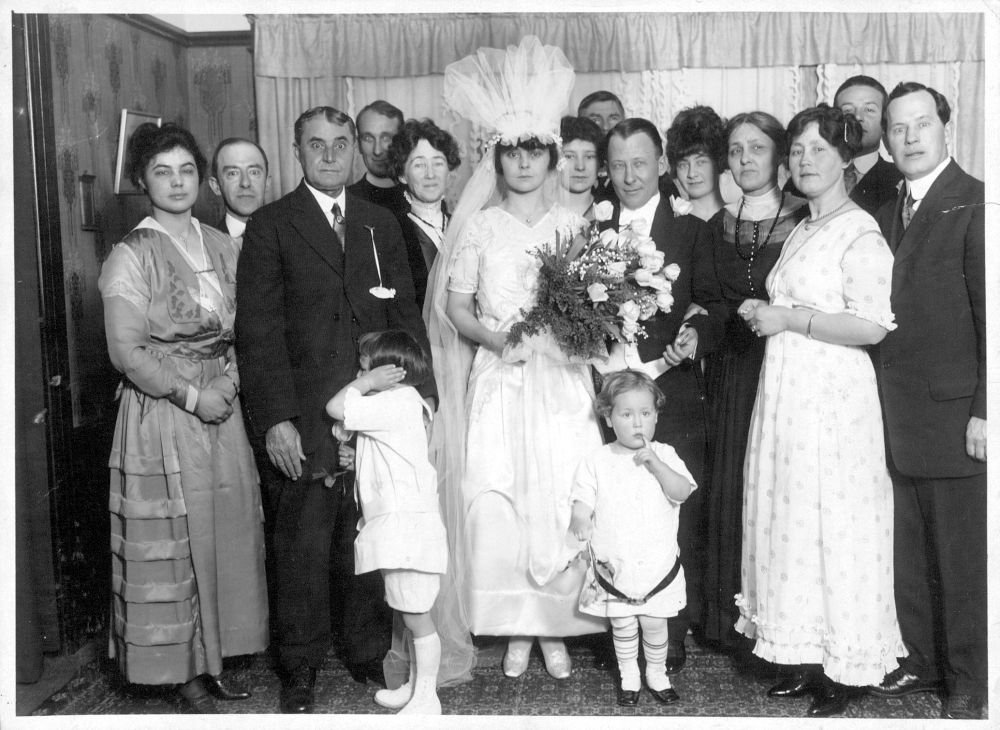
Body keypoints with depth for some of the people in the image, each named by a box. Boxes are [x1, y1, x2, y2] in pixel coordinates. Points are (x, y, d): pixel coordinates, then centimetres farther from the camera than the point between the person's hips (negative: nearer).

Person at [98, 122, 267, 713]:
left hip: (222, 410, 5)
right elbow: (127, 353, -13)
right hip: (163, 415, -5)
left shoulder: (223, 246, 9)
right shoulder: (131, 256, -7)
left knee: (228, 534, 10)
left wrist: (230, 381, -4)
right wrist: (192, 395, -15)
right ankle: (185, 670, 18)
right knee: (173, 544, 3)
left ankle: (214, 658, 26)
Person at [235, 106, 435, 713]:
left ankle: (371, 654, 26)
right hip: (305, 421, -3)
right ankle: (300, 669, 21)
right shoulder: (270, 227, 2)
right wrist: (275, 419, -11)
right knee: (303, 546, 5)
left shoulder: (382, 224, 14)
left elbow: (407, 317, 14)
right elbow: (259, 330, -4)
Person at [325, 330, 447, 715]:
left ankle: (426, 698, 5)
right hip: (396, 527, 11)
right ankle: (414, 687, 28)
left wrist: (366, 382, -4)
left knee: (416, 615, -3)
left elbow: (336, 408, -14)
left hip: (407, 526, -11)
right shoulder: (402, 402, 17)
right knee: (413, 615, 17)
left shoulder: (394, 402, -14)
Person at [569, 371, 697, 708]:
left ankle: (657, 673, 34)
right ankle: (629, 677, 31)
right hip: (614, 566, 0)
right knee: (623, 626, 11)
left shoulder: (664, 455, -1)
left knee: (654, 624, 11)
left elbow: (682, 493, -13)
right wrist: (580, 523, -28)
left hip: (658, 563, 0)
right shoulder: (596, 462, -4)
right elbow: (583, 502, -7)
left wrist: (655, 464, -24)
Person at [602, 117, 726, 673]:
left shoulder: (693, 231, 6)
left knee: (679, 526, 2)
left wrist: (698, 333, -17)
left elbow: (714, 304, 2)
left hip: (673, 397, -2)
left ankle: (674, 644, 14)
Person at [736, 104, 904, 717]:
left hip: (833, 398, -8)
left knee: (834, 528, -1)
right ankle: (806, 659, 22)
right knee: (790, 524, 10)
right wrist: (765, 316, 7)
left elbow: (872, 326, -18)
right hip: (785, 394, 8)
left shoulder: (860, 232, -9)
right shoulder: (801, 232, 16)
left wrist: (790, 319, -15)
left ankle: (842, 673, 13)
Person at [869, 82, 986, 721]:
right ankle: (922, 660, 31)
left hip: (956, 415, -7)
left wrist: (982, 412, -15)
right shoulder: (888, 214, 13)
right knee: (912, 551, 16)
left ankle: (969, 679, 20)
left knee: (963, 555, 5)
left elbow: (989, 317, -13)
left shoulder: (974, 206, -9)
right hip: (901, 419, 7)